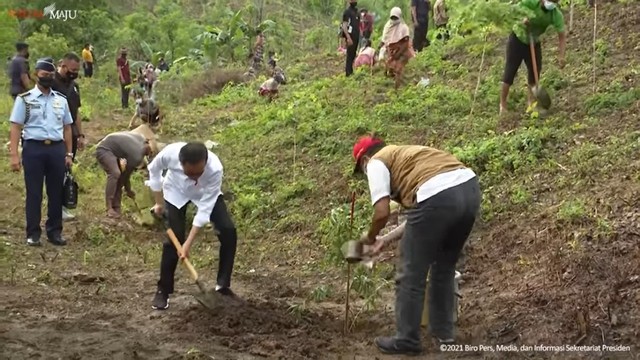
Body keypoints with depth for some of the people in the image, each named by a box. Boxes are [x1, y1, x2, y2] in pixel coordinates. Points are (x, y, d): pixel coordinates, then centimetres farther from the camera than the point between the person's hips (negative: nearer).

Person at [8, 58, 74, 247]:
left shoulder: (61, 100, 12)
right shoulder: (24, 99, 1)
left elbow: (67, 127, 14)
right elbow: (16, 127, -3)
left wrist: (69, 153, 9)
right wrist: (14, 155, -11)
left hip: (57, 149, 3)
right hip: (34, 148, -3)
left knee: (56, 192, 8)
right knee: (34, 192, 3)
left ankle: (54, 231, 19)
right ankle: (33, 233, 11)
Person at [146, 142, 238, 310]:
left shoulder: (215, 169, -41)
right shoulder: (170, 153, -39)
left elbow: (205, 208, -32)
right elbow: (154, 169, -13)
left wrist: (189, 242, -31)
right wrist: (159, 202, -5)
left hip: (206, 194, 0)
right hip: (176, 192, 0)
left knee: (229, 231, -14)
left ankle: (223, 286, 0)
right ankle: (163, 290, 7)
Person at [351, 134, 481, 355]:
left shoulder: (376, 163, 13)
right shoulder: (405, 155, 36)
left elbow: (382, 213, 1)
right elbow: (419, 215, 35)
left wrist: (370, 237, 21)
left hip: (436, 197, -8)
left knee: (411, 275, 9)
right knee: (444, 267, 27)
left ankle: (407, 340, 19)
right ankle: (443, 331, 37)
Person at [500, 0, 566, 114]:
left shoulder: (556, 15, -22)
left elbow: (562, 36, -19)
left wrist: (561, 56, -32)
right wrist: (521, 20, -41)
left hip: (534, 43, 3)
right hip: (517, 39, -3)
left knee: (535, 72, 1)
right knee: (510, 71, -3)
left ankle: (532, 102, 16)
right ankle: (503, 104, 6)